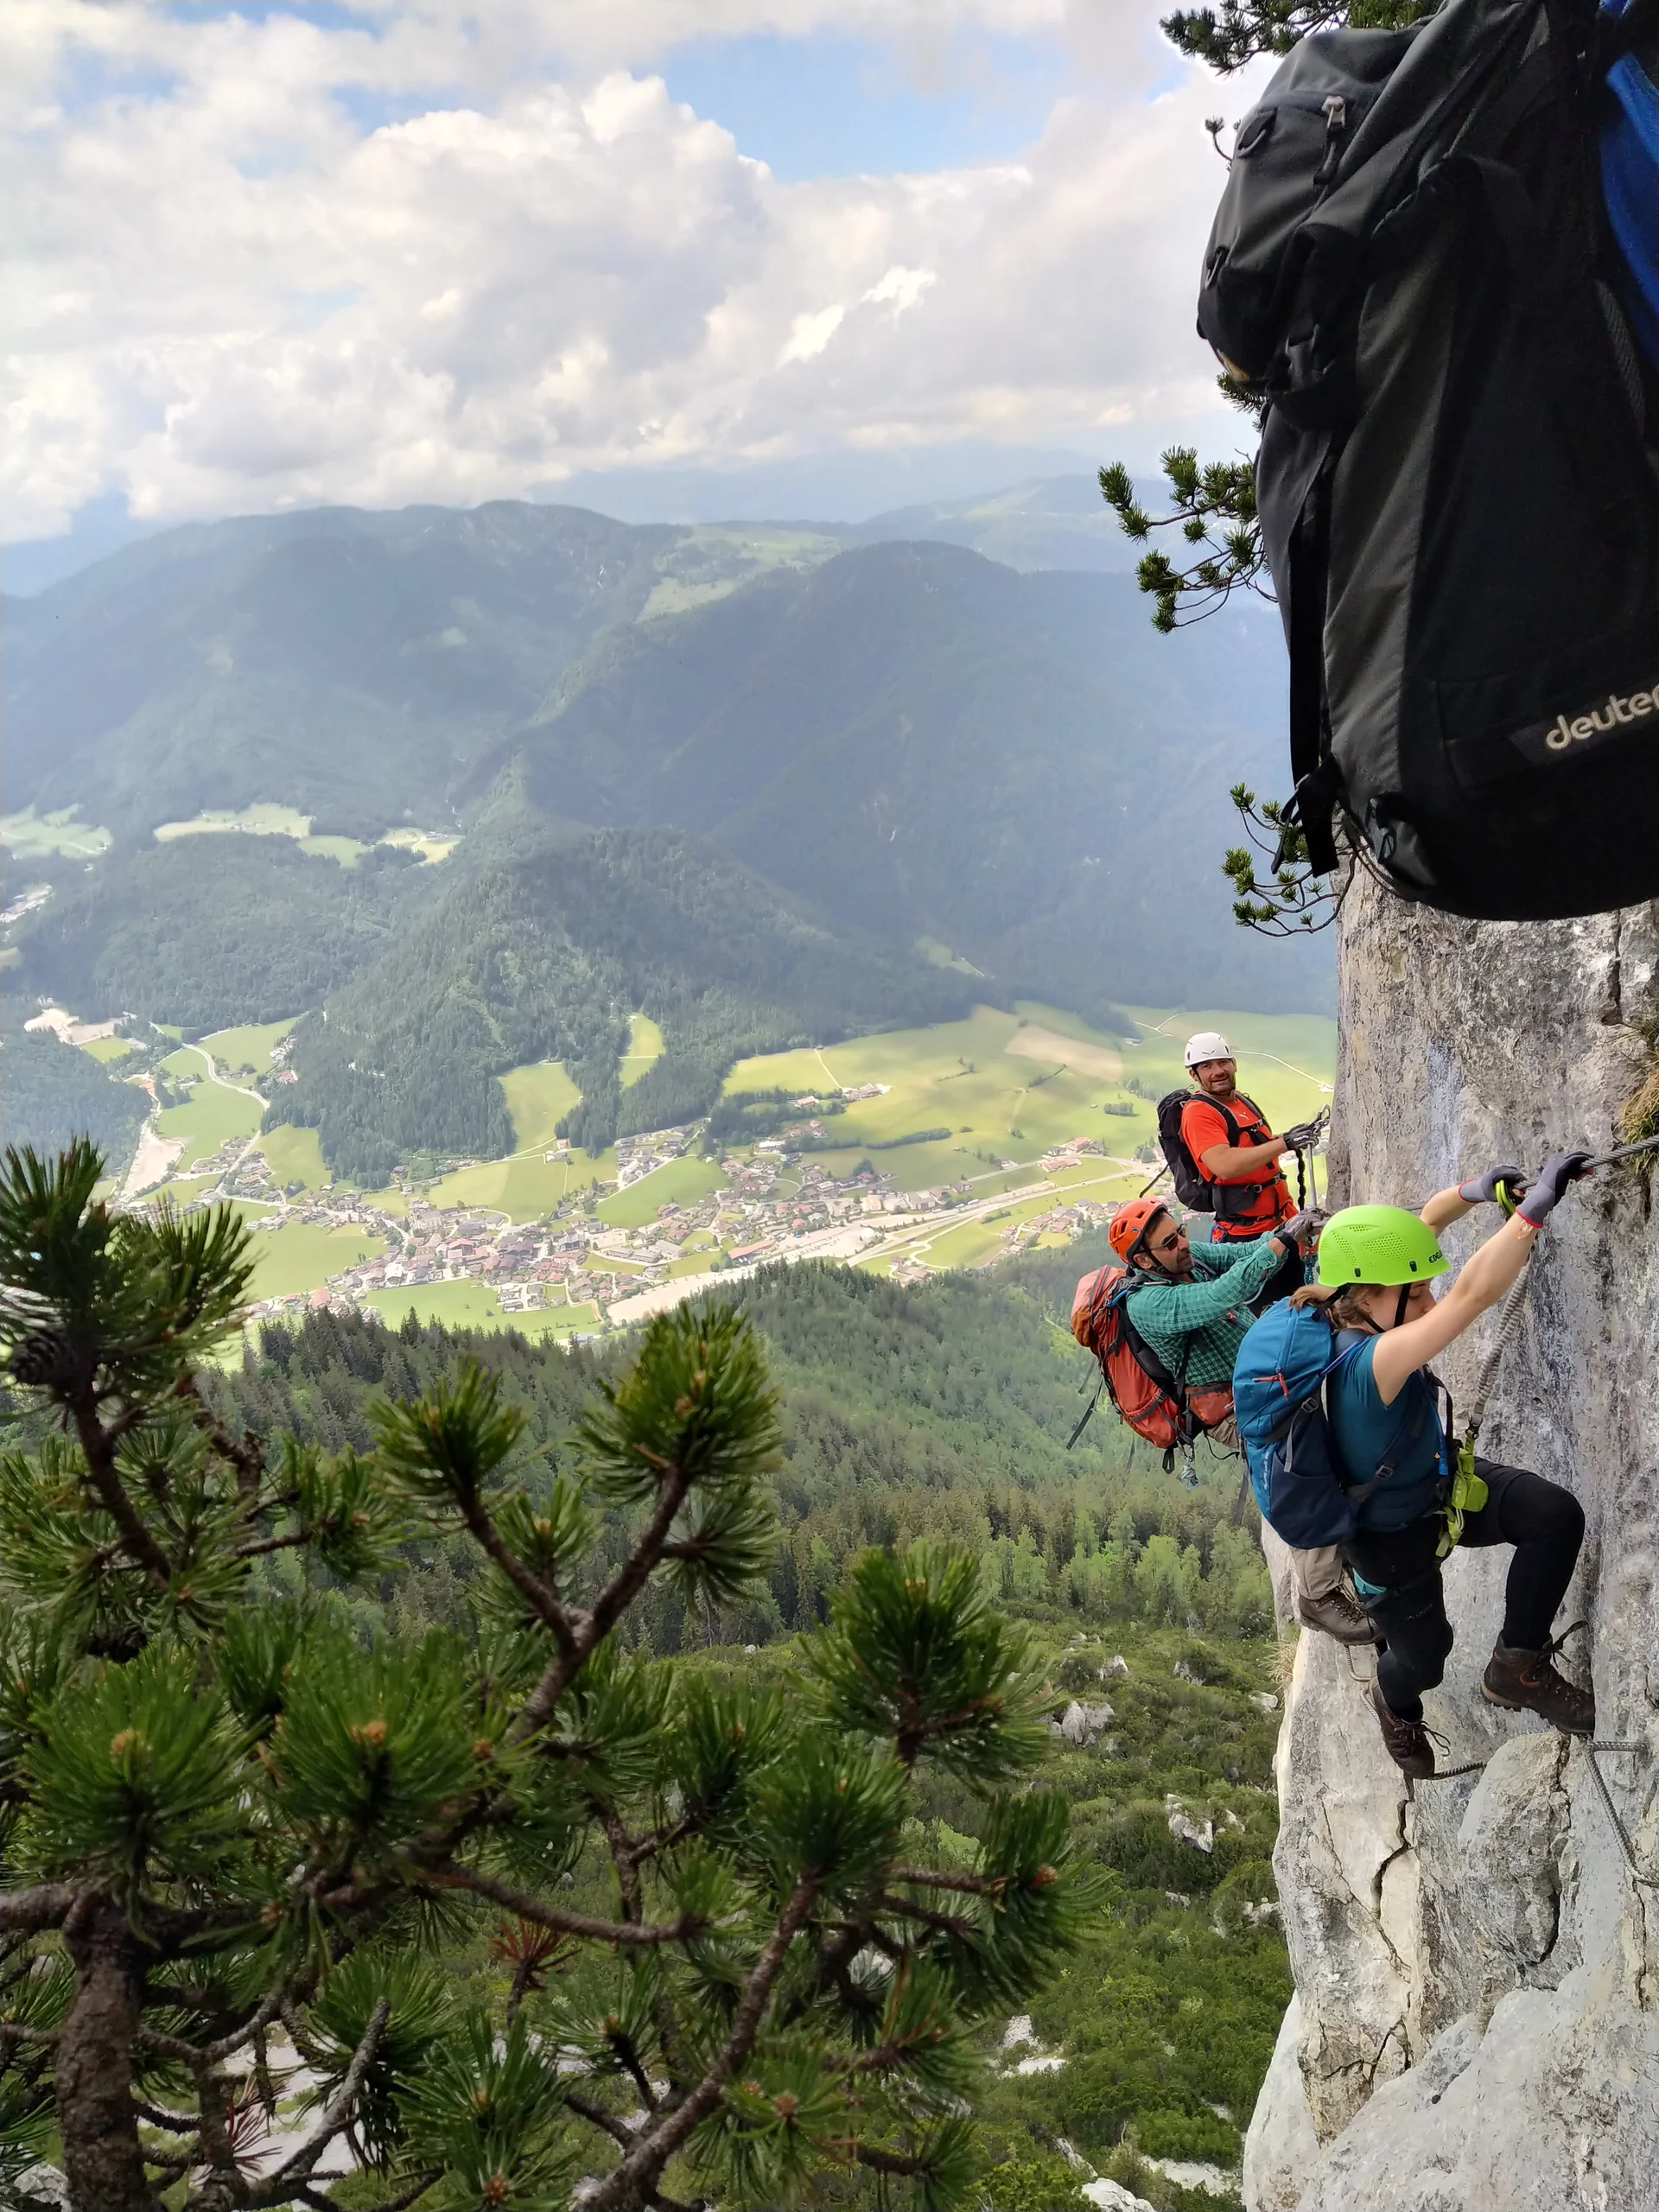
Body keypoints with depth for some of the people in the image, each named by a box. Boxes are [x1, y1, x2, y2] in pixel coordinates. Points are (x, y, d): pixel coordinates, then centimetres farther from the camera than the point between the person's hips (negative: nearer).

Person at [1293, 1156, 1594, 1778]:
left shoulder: (1371, 1320, -19)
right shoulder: (1370, 1363, -43)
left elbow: (1418, 1229, -3)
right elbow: (1473, 1296, -56)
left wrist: (1468, 1193, -20)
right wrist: (1534, 1207, -60)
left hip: (1439, 1481, 7)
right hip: (1392, 1533, -7)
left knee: (1556, 1514, -15)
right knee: (1423, 1656, 16)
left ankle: (1517, 1666, 5)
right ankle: (1395, 1701, 56)